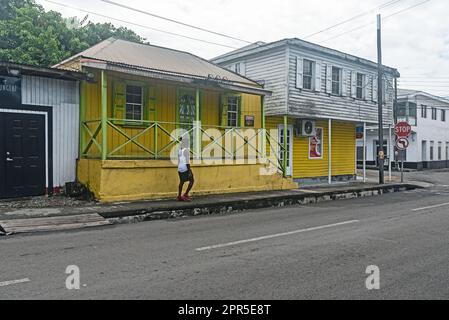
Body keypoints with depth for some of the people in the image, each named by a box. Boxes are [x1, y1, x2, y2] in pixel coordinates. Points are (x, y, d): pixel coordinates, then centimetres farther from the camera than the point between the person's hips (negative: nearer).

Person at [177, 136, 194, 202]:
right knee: (192, 180, 1)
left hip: (180, 167, 9)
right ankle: (185, 195, -3)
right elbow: (187, 161, -21)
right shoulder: (186, 150, -17)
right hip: (185, 168, -9)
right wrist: (190, 170, -20)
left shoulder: (180, 150, 11)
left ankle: (179, 197, 12)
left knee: (181, 182, 12)